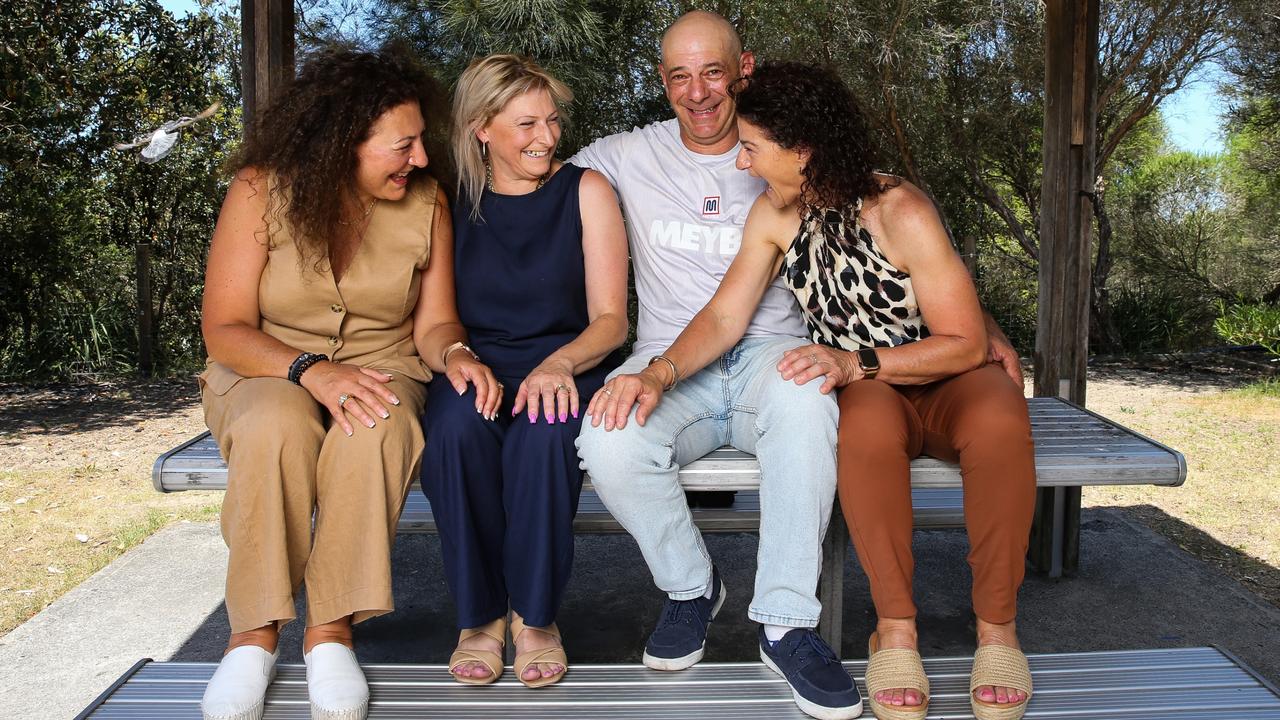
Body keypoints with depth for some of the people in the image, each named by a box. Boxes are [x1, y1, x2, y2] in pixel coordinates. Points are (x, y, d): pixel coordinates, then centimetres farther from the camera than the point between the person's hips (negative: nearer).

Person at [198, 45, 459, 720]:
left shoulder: (427, 203, -2)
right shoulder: (261, 191, -10)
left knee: (378, 429, -35)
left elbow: (431, 323, 1)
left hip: (381, 373, 1)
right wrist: (311, 370, -30)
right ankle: (254, 632, -20)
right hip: (265, 373, -1)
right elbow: (224, 329, -12)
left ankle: (330, 630, -23)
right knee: (276, 425, -37)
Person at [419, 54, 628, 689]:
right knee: (455, 427, -34)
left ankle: (534, 617, -14)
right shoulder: (451, 202, 9)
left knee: (544, 433, -36)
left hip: (568, 368, -1)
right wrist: (455, 355, -14)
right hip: (478, 369, 1)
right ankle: (479, 615, -14)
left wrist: (559, 363, -21)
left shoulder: (585, 191, 4)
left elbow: (610, 320, -1)